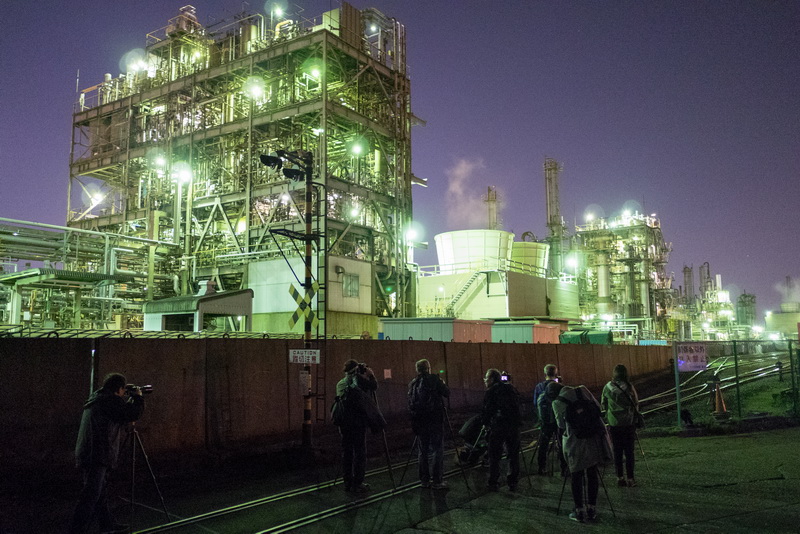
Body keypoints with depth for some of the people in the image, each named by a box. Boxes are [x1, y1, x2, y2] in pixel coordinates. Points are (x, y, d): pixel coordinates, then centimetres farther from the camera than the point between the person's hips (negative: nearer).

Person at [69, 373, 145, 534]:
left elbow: (121, 412, 29)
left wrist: (131, 399, 27)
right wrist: (138, 397, 4)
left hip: (87, 455, 10)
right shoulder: (110, 400, -12)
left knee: (101, 491, 19)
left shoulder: (96, 399, 18)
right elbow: (134, 414, -12)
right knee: (90, 496, -9)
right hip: (96, 456, -10)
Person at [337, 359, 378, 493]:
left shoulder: (340, 384, 11)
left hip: (344, 422, 6)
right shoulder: (359, 381, -8)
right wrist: (370, 374, 8)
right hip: (358, 421, -6)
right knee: (359, 453, 1)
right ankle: (357, 483, 1)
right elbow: (374, 386, 0)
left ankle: (347, 482, 16)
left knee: (346, 452, 11)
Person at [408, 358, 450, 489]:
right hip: (435, 420, -5)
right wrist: (442, 384, 15)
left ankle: (424, 480, 14)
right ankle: (437, 481, -2)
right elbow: (447, 393, -3)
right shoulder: (434, 380, -7)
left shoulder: (413, 384, 7)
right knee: (438, 450, 0)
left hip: (420, 421, 5)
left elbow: (411, 404, 10)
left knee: (423, 451, 12)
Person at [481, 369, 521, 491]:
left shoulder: (490, 392, -3)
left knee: (494, 455, 3)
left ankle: (493, 483, 4)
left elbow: (486, 410, -2)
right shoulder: (511, 388, 12)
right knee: (513, 454, 11)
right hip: (514, 425, 5)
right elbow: (517, 405, 16)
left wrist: (485, 423, 13)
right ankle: (513, 483, 13)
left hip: (498, 426, -4)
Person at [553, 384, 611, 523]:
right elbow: (598, 408, 10)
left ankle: (579, 511, 15)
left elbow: (561, 425, 2)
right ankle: (592, 510, 21)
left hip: (575, 442, -3)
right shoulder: (582, 390, 8)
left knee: (577, 475, 9)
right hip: (596, 438, 3)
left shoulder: (557, 403, 0)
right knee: (592, 472, 13)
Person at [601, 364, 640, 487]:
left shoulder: (607, 387, -3)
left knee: (617, 451, 9)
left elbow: (603, 404, 4)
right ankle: (630, 478, 6)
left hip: (613, 423, 2)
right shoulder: (628, 387, -10)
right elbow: (636, 403, -2)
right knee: (629, 451, 5)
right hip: (629, 422, -2)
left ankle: (619, 477, 12)